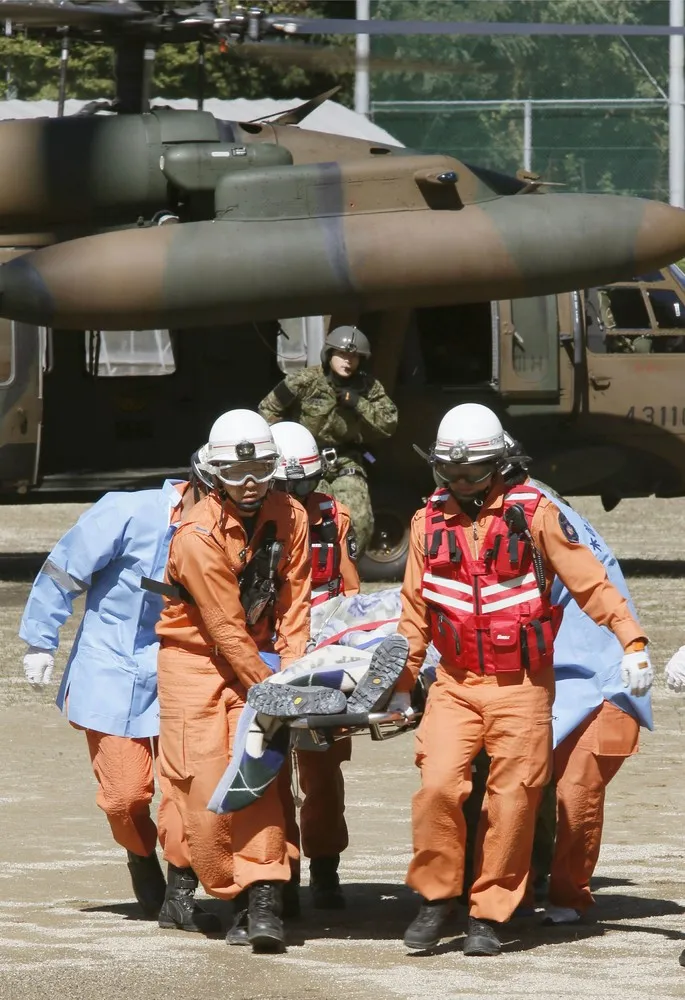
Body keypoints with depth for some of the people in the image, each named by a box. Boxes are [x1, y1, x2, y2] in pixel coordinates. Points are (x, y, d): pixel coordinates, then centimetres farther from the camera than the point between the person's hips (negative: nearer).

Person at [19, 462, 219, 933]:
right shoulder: (128, 515, -16)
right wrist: (41, 643, -4)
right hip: (112, 675, -3)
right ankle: (143, 859, 30)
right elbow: (64, 571, -7)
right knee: (125, 792, -2)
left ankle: (180, 894, 0)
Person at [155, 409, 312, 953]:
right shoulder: (198, 536, -21)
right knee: (205, 781, -10)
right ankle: (232, 894, 3)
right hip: (194, 657, -3)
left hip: (254, 658, 3)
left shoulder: (290, 517, -4)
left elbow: (293, 603, -1)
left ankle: (265, 901, -16)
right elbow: (226, 630, -19)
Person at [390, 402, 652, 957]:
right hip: (455, 683, 2)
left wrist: (632, 640, -12)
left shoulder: (533, 512, -3)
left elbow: (588, 579, -4)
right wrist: (402, 683, 16)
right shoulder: (430, 522, 7)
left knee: (513, 801, -2)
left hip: (522, 687, -2)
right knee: (438, 786, -14)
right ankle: (436, 898, 3)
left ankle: (489, 915, 8)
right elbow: (415, 607, 14)